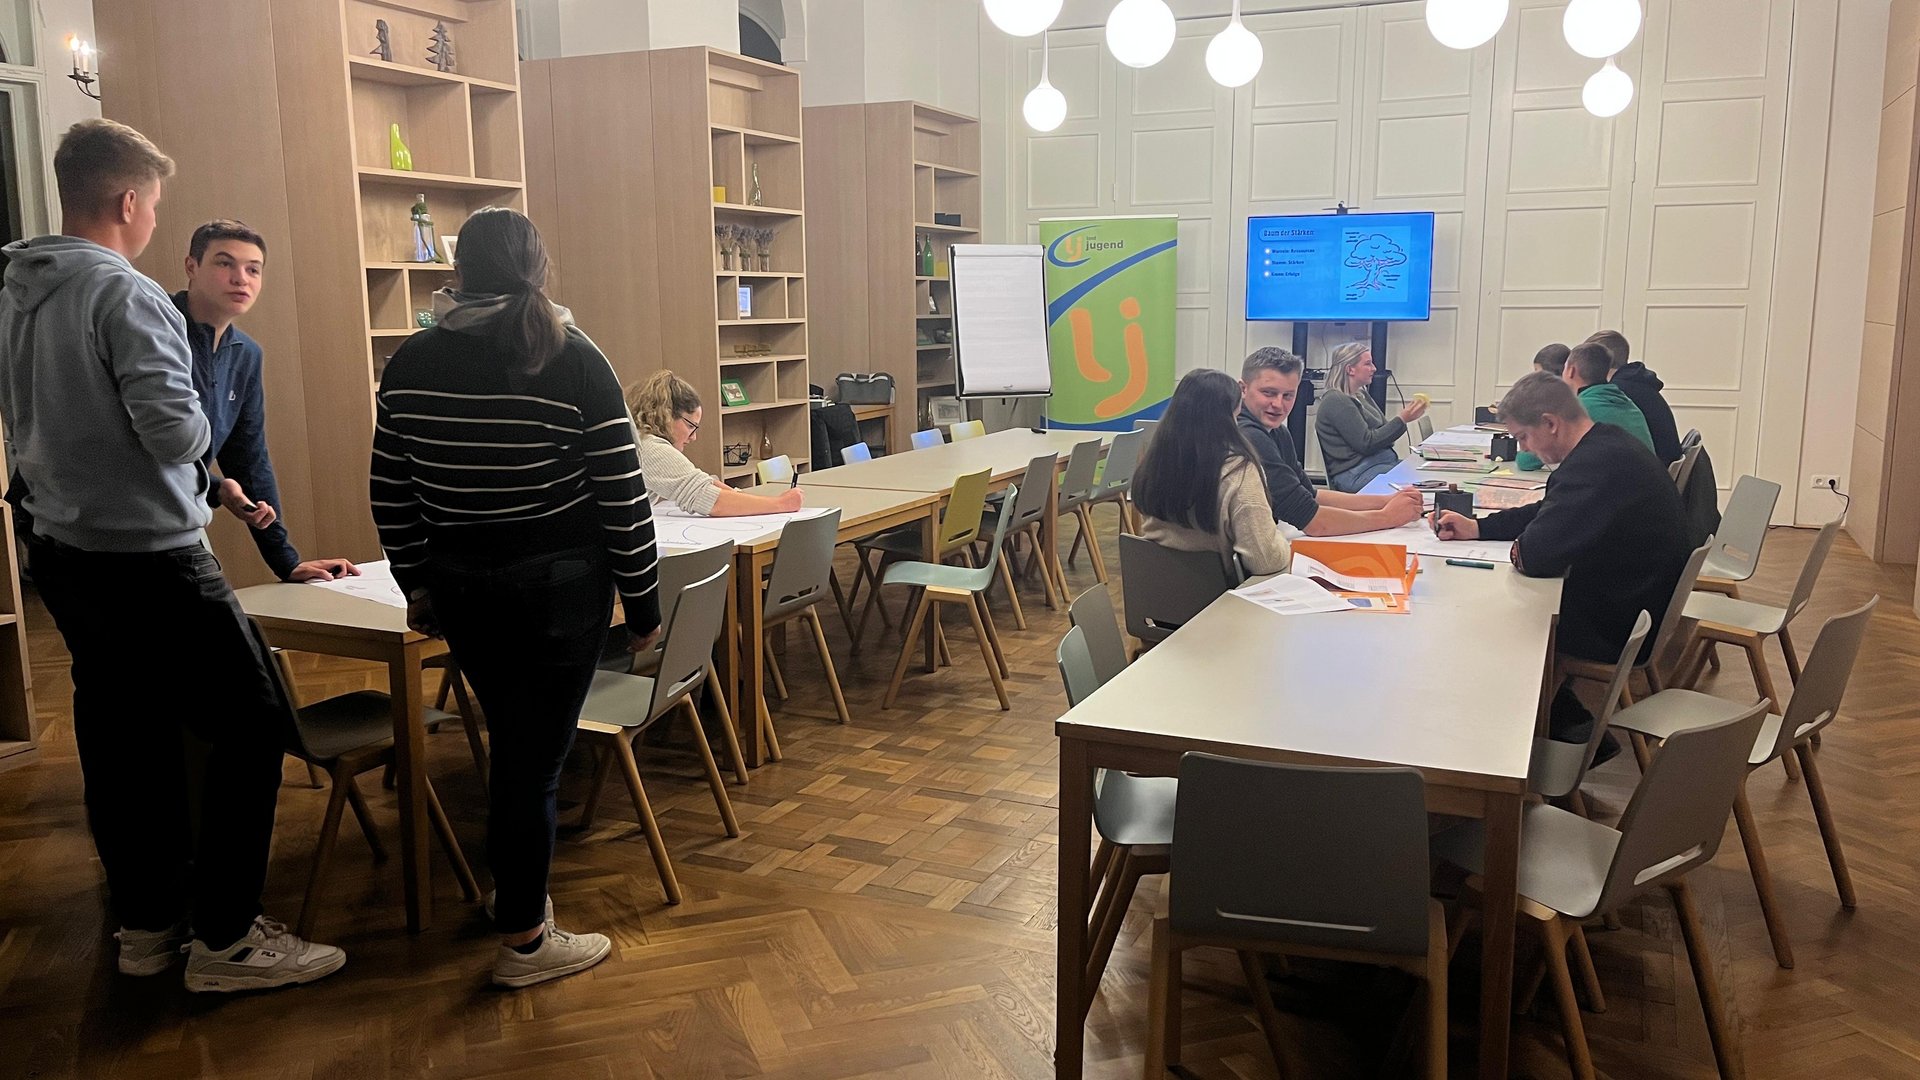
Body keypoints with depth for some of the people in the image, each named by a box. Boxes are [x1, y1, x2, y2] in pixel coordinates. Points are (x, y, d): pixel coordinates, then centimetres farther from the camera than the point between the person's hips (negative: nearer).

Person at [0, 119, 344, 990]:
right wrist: (199, 429, -1)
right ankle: (224, 939, 3)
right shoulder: (127, 296, -18)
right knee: (251, 723, -1)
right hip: (145, 555, -9)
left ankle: (147, 922, 27)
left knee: (122, 738, 16)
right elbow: (176, 430, -24)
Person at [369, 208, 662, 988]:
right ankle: (523, 941, 17)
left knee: (513, 744, 23)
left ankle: (514, 889, 39)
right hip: (558, 587, -5)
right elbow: (623, 500, -12)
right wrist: (642, 603, -3)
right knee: (536, 758, 5)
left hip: (459, 586, 5)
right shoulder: (573, 361, -11)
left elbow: (390, 496, 7)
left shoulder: (411, 363, 2)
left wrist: (417, 586, 19)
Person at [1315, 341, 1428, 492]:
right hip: (1356, 474, -9)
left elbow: (1382, 433, 20)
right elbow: (1366, 443, -15)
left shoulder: (1361, 395, 20)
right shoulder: (1335, 401, -10)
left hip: (1385, 461, 9)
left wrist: (1407, 415, 3)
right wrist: (1402, 420, -13)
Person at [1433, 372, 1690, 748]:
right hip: (1640, 605, 9)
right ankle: (1569, 723, 22)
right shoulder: (1606, 445, 5)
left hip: (1622, 627, -9)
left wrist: (1518, 551, -8)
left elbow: (1537, 555, -31)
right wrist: (1477, 528, 11)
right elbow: (1552, 513, 18)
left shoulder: (1598, 463, -28)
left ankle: (1571, 727, 19)